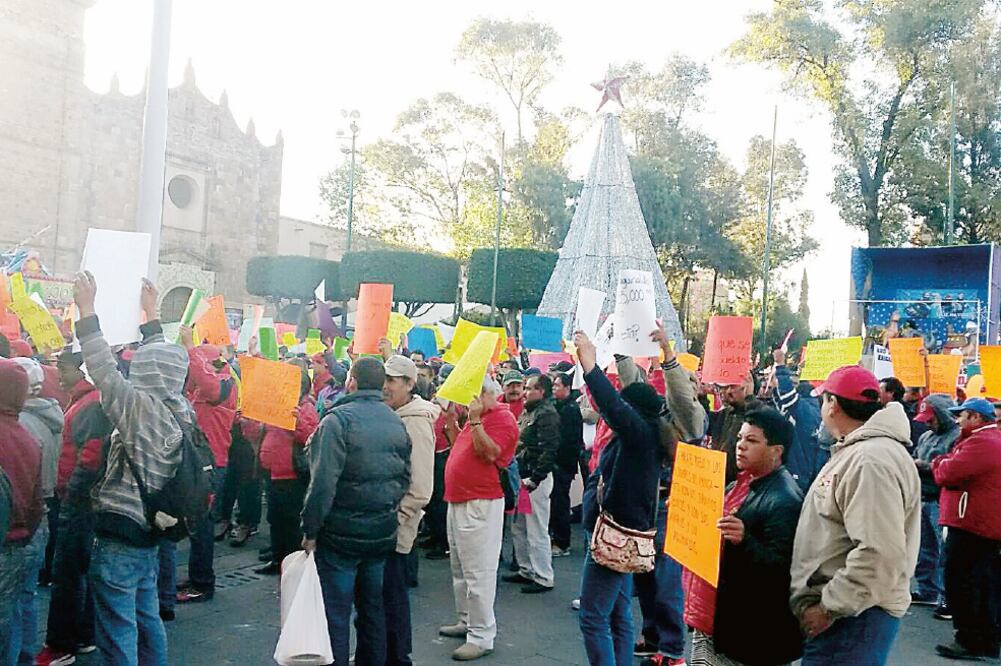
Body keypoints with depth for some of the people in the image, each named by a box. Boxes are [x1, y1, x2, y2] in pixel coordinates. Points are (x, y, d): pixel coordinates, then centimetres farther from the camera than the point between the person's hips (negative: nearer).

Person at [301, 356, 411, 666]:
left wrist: (310, 530, -11)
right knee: (373, 607, 18)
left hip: (342, 533, -6)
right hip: (384, 533, 6)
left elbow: (323, 482, -19)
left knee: (335, 612, 5)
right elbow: (405, 478, 10)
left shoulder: (339, 419, -14)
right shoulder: (397, 422, 5)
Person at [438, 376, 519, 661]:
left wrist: (475, 421, -23)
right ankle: (467, 621, 30)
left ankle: (482, 636, 0)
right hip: (458, 501, 10)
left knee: (478, 572, -7)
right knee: (460, 569, 18)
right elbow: (461, 448, 22)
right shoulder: (478, 417, 15)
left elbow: (489, 453, -23)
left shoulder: (502, 418, -12)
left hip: (480, 504, -10)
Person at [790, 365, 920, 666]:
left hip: (854, 618, -10)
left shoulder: (870, 460, -21)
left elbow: (880, 555, -28)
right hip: (840, 608, 10)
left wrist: (829, 608, -21)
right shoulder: (855, 452, 13)